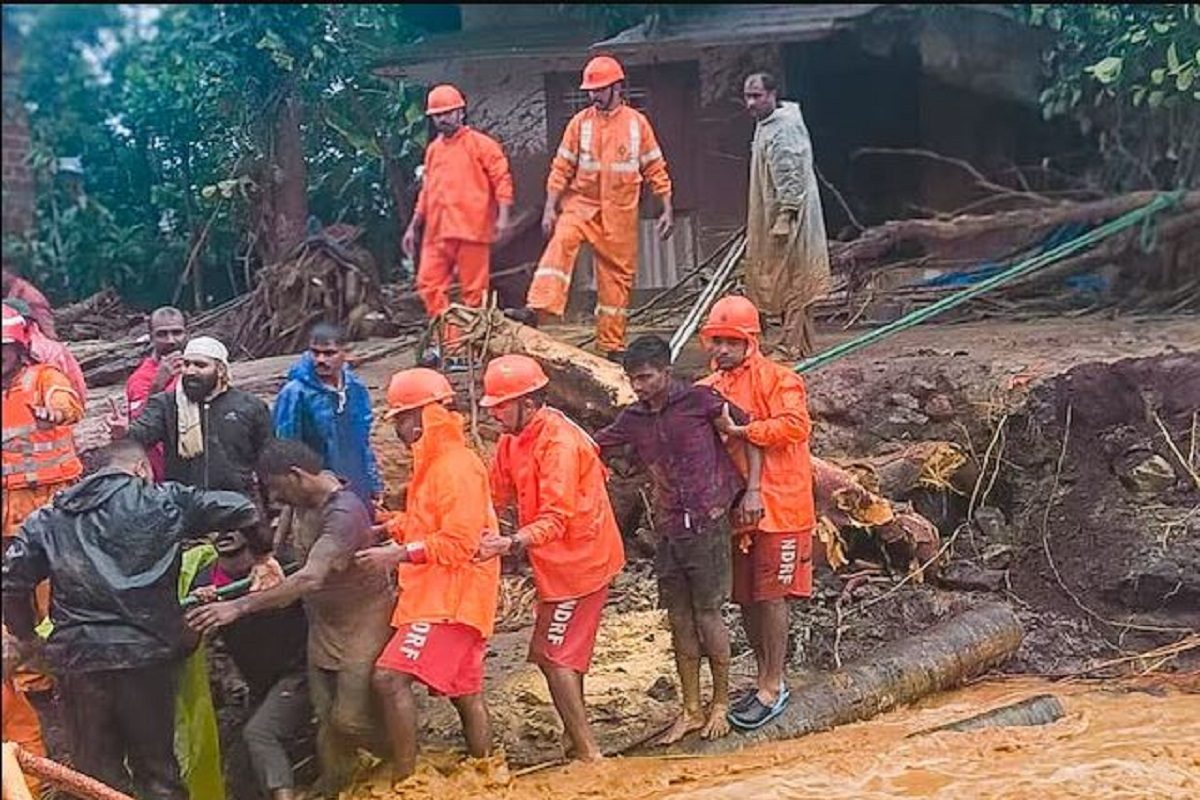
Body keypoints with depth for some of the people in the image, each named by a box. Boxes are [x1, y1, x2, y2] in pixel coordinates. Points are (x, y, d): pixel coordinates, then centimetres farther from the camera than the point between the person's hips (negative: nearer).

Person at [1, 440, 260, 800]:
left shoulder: (49, 519, 11)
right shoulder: (164, 502, 4)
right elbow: (241, 511, 1)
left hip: (77, 658, 2)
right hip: (146, 652, -2)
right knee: (156, 766, 12)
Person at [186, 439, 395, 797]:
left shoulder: (343, 513, -28)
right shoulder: (310, 501, 0)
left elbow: (310, 579, -39)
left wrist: (238, 607, -41)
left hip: (361, 626, -8)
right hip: (324, 627, 8)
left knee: (349, 720, -7)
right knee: (327, 720, 5)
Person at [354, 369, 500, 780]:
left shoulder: (456, 467, -16)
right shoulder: (432, 463, 16)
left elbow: (458, 542, -22)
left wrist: (398, 555, -22)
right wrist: (387, 528, 5)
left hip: (451, 597, -10)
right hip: (435, 594, 10)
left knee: (391, 677, -18)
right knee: (464, 691, 16)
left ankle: (405, 780, -13)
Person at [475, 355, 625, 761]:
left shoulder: (559, 443, -25)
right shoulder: (513, 440, 4)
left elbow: (555, 518, -31)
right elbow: (496, 496, 7)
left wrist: (511, 543, -44)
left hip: (579, 560, -10)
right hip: (558, 561, 10)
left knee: (554, 656, -6)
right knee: (556, 654, 17)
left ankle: (587, 752, 1)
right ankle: (579, 741, 29)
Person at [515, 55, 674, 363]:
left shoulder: (637, 123, 0)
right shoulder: (580, 122, 1)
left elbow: (655, 169, 5)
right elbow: (562, 167, 2)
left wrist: (667, 209, 2)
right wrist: (550, 208, -4)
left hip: (620, 213, 0)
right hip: (582, 203, 0)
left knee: (618, 275, 4)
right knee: (561, 241, -29)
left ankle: (612, 346, 14)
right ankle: (536, 307, -40)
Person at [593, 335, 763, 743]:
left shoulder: (699, 401, -9)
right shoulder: (634, 419, 5)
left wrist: (752, 490, -7)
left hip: (708, 525, -5)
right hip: (668, 530, 5)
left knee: (707, 614, 1)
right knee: (679, 620, 9)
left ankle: (720, 704, 18)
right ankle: (691, 711, 20)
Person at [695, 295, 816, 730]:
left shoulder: (777, 379, -8)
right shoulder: (709, 389, 11)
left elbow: (795, 425, -23)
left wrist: (738, 430, -23)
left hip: (778, 506, -7)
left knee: (770, 595, -2)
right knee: (745, 597, 13)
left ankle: (772, 687, 8)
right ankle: (766, 679, 27)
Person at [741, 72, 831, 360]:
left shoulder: (784, 128, -17)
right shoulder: (767, 125, 16)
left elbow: (791, 176, -23)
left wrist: (785, 217, -25)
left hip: (788, 214, -10)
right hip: (772, 216, 10)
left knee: (790, 283, -6)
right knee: (789, 283, 13)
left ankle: (792, 347, -3)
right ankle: (802, 344, 19)